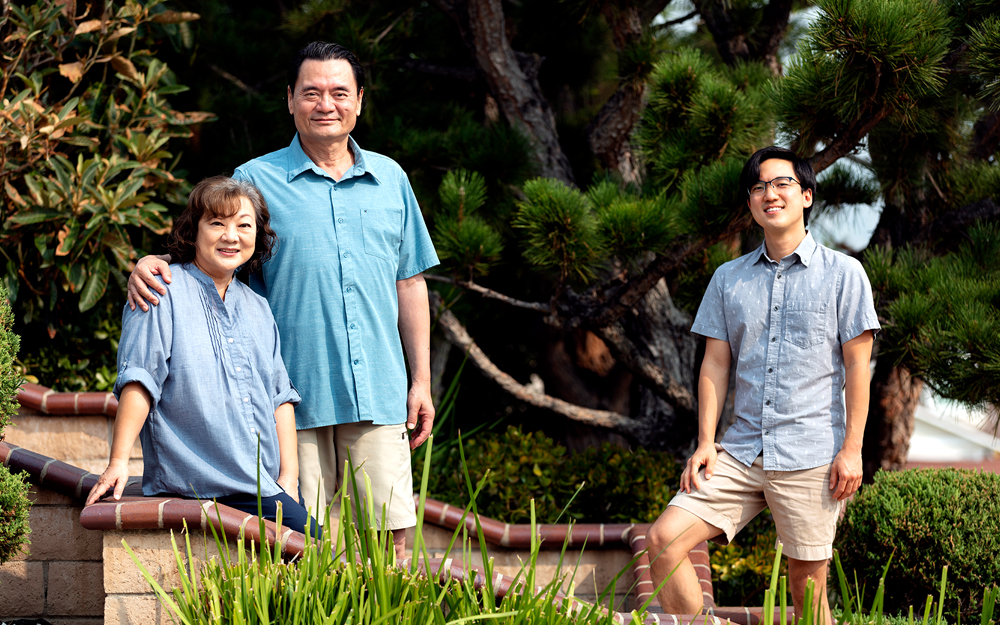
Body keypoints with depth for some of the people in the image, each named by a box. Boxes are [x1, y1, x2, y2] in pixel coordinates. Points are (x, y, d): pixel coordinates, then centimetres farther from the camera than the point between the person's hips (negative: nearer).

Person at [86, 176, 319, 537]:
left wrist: (289, 477, 10)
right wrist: (119, 461, -15)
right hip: (196, 488, -7)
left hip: (267, 489, 7)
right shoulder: (163, 293, 1)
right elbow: (139, 380, -7)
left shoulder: (258, 309, 22)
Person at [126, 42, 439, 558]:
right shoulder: (255, 180, 4)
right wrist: (150, 265, -18)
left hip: (378, 394, 2)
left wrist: (421, 381, 12)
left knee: (389, 538, 2)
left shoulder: (390, 180, 13)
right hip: (296, 398, -2)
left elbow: (409, 282, 16)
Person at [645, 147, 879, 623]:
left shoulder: (842, 273, 3)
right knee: (664, 539, -11)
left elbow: (857, 363, 0)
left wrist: (852, 449, -7)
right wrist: (706, 441, 2)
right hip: (740, 452, 4)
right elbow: (715, 362, 13)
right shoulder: (728, 279, 14)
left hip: (811, 457, -4)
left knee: (808, 587, -3)